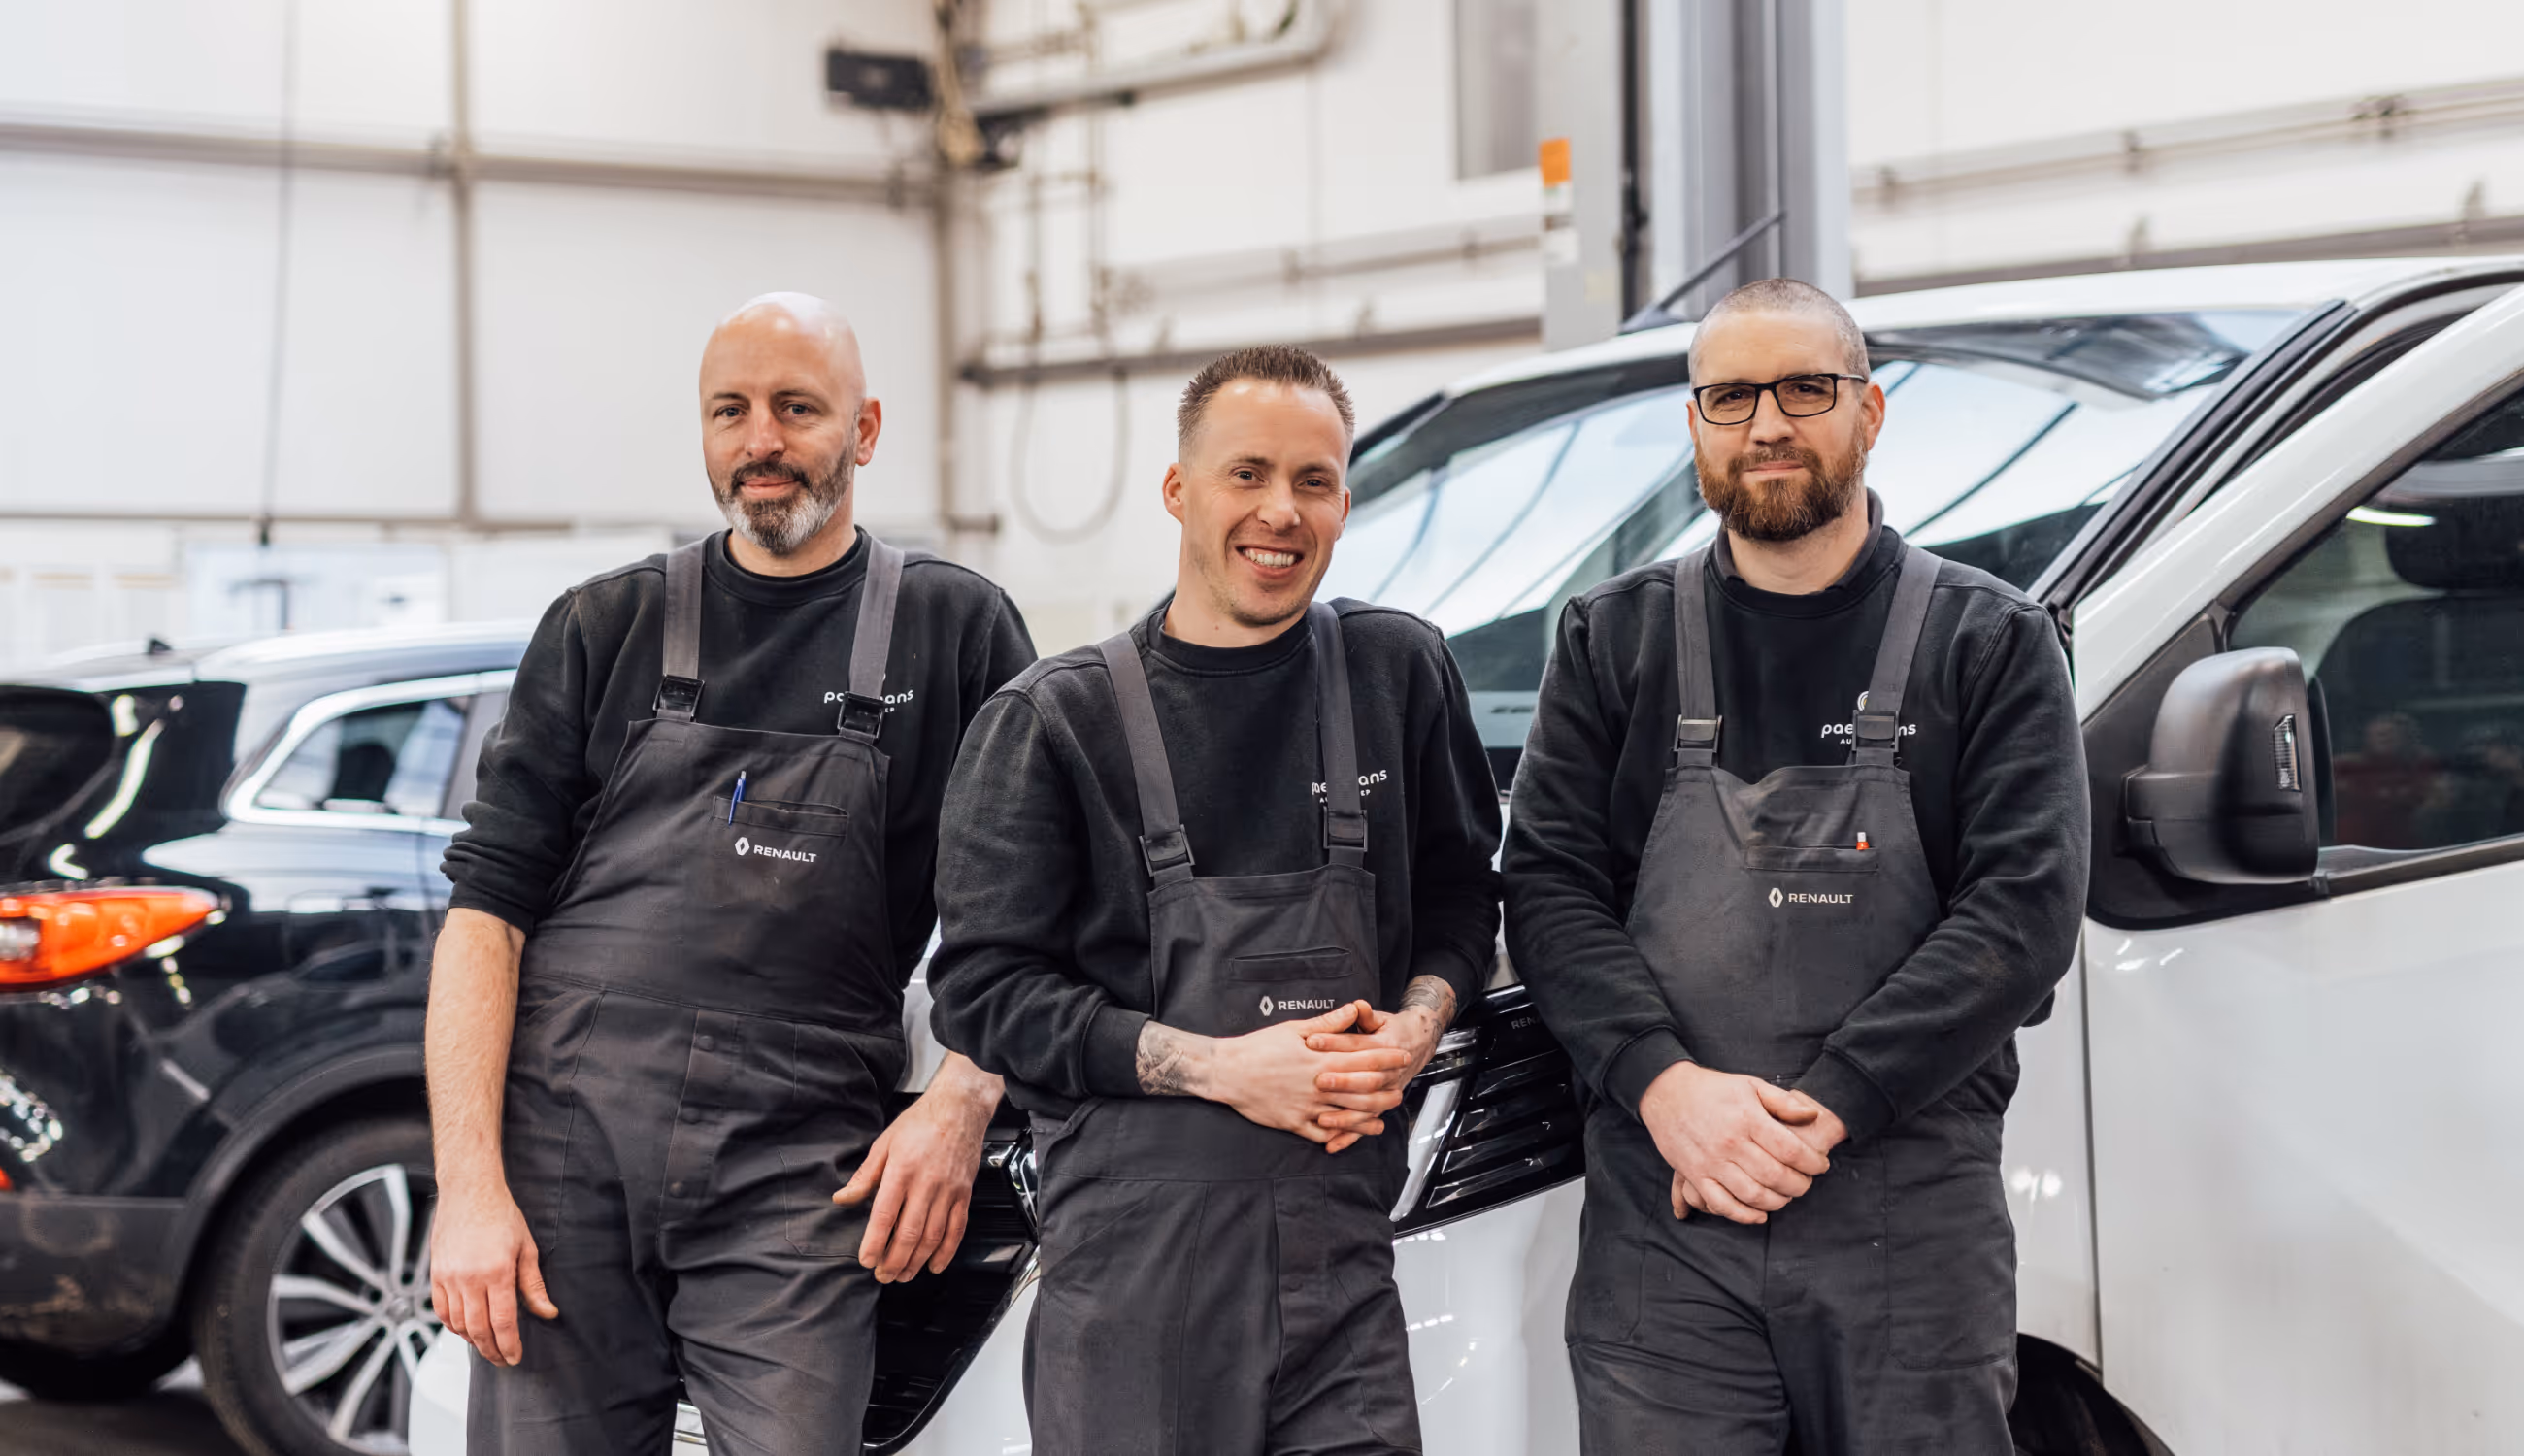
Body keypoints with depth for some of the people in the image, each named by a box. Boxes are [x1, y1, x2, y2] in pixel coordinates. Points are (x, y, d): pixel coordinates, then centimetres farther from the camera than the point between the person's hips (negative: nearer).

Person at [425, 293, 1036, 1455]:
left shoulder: (957, 633, 10)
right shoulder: (605, 629, 11)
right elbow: (487, 909, 6)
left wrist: (962, 1102, -6)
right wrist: (468, 1183, -4)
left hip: (799, 1183, -1)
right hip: (565, 1153, 1)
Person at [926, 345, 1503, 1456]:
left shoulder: (1399, 672, 10)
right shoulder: (1054, 718, 0)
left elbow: (1460, 893, 21)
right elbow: (983, 992, -2)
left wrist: (1415, 1026, -1)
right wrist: (1220, 1067, -11)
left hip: (1342, 1248, 3)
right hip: (1134, 1261, -2)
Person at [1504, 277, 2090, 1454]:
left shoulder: (1989, 641, 6)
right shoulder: (1614, 641, 12)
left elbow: (2025, 908, -4)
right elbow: (1548, 890, 5)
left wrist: (1824, 1108, -14)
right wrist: (1666, 1086, -12)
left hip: (1912, 1226, -1)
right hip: (1660, 1231, 1)